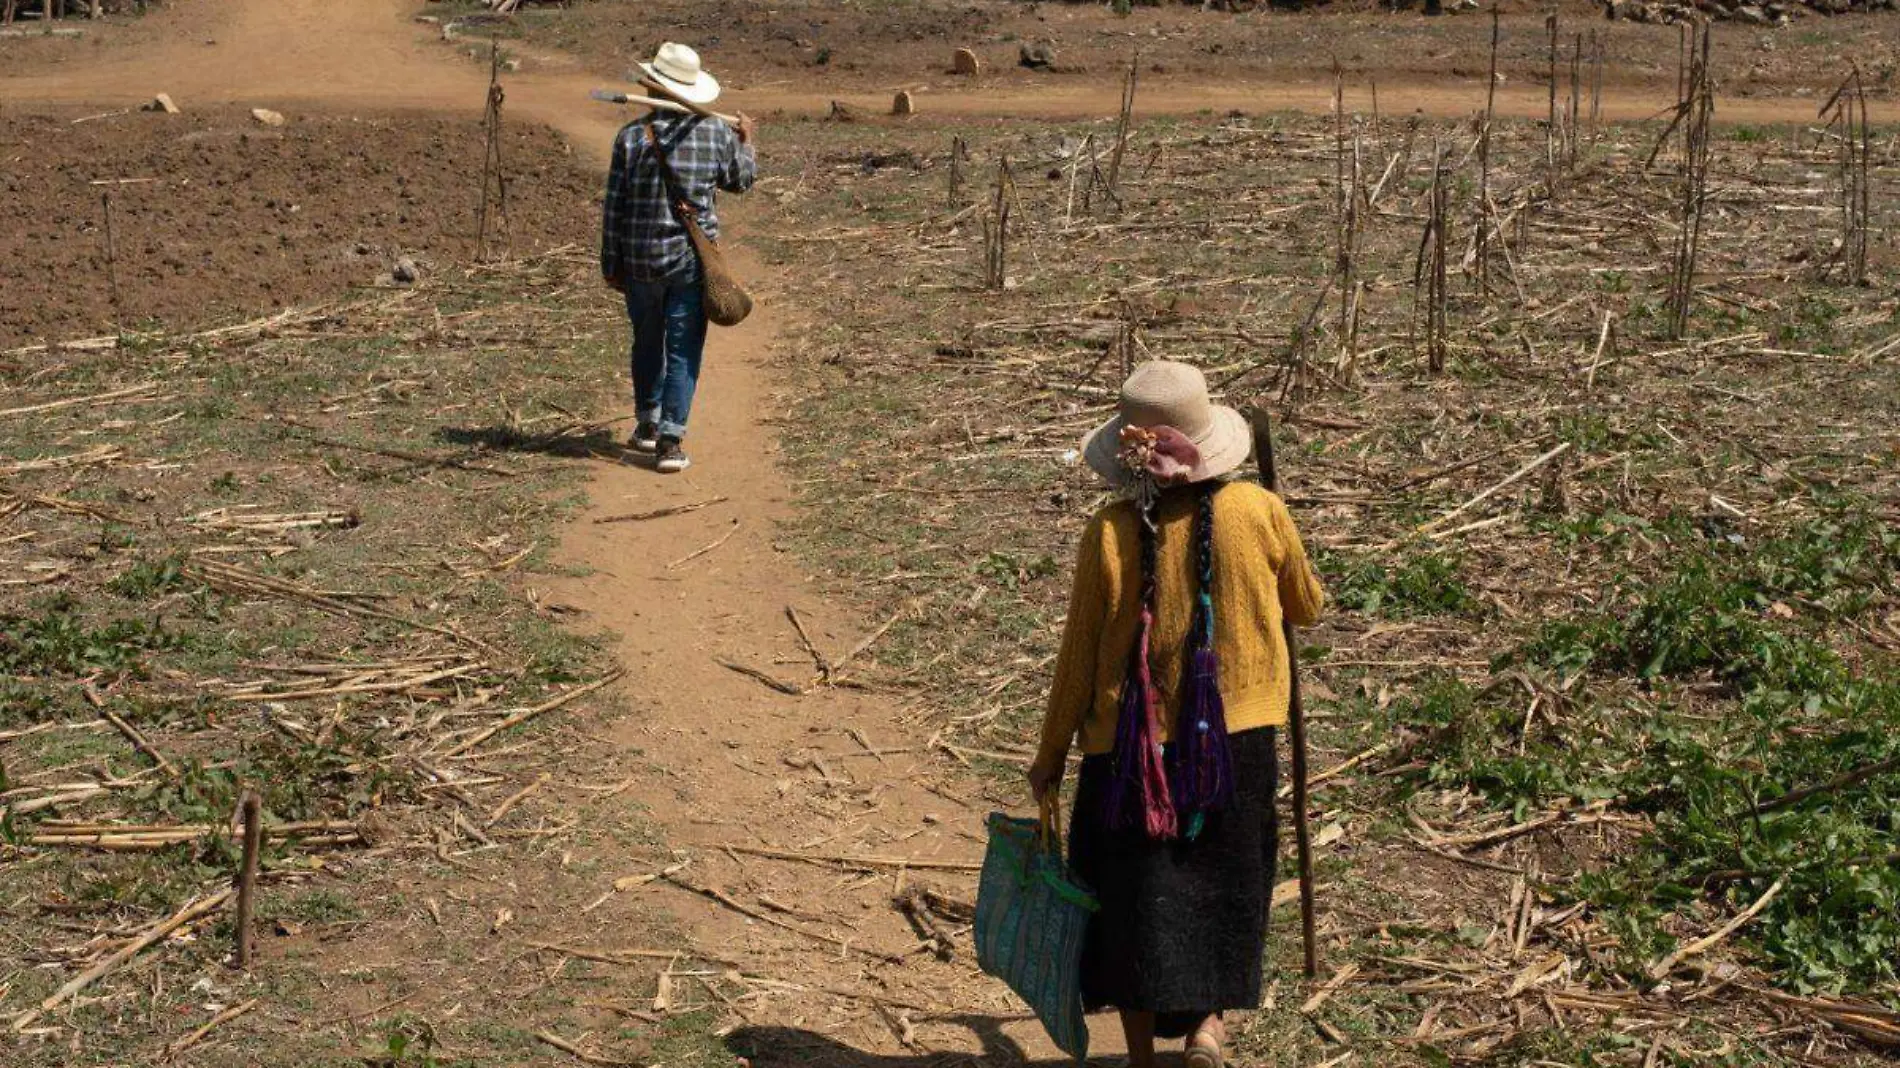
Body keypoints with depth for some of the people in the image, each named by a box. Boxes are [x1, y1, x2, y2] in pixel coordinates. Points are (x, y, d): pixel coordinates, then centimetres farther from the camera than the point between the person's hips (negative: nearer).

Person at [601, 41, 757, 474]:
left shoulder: (632, 136, -8)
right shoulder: (717, 132, -5)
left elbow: (614, 207, -4)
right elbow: (740, 180, 14)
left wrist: (610, 263, 5)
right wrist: (746, 141, 34)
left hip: (641, 260, 1)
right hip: (693, 260, -1)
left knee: (647, 342, 20)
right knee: (683, 349, 2)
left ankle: (647, 424, 34)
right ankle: (670, 440, -5)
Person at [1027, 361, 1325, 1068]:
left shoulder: (1110, 533, -14)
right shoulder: (1258, 513, -10)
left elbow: (1078, 657, -7)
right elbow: (1307, 608, 8)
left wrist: (1051, 753, 5)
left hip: (1130, 745, -1)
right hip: (1238, 739, 1)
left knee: (1133, 891, 13)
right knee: (1223, 883, 20)